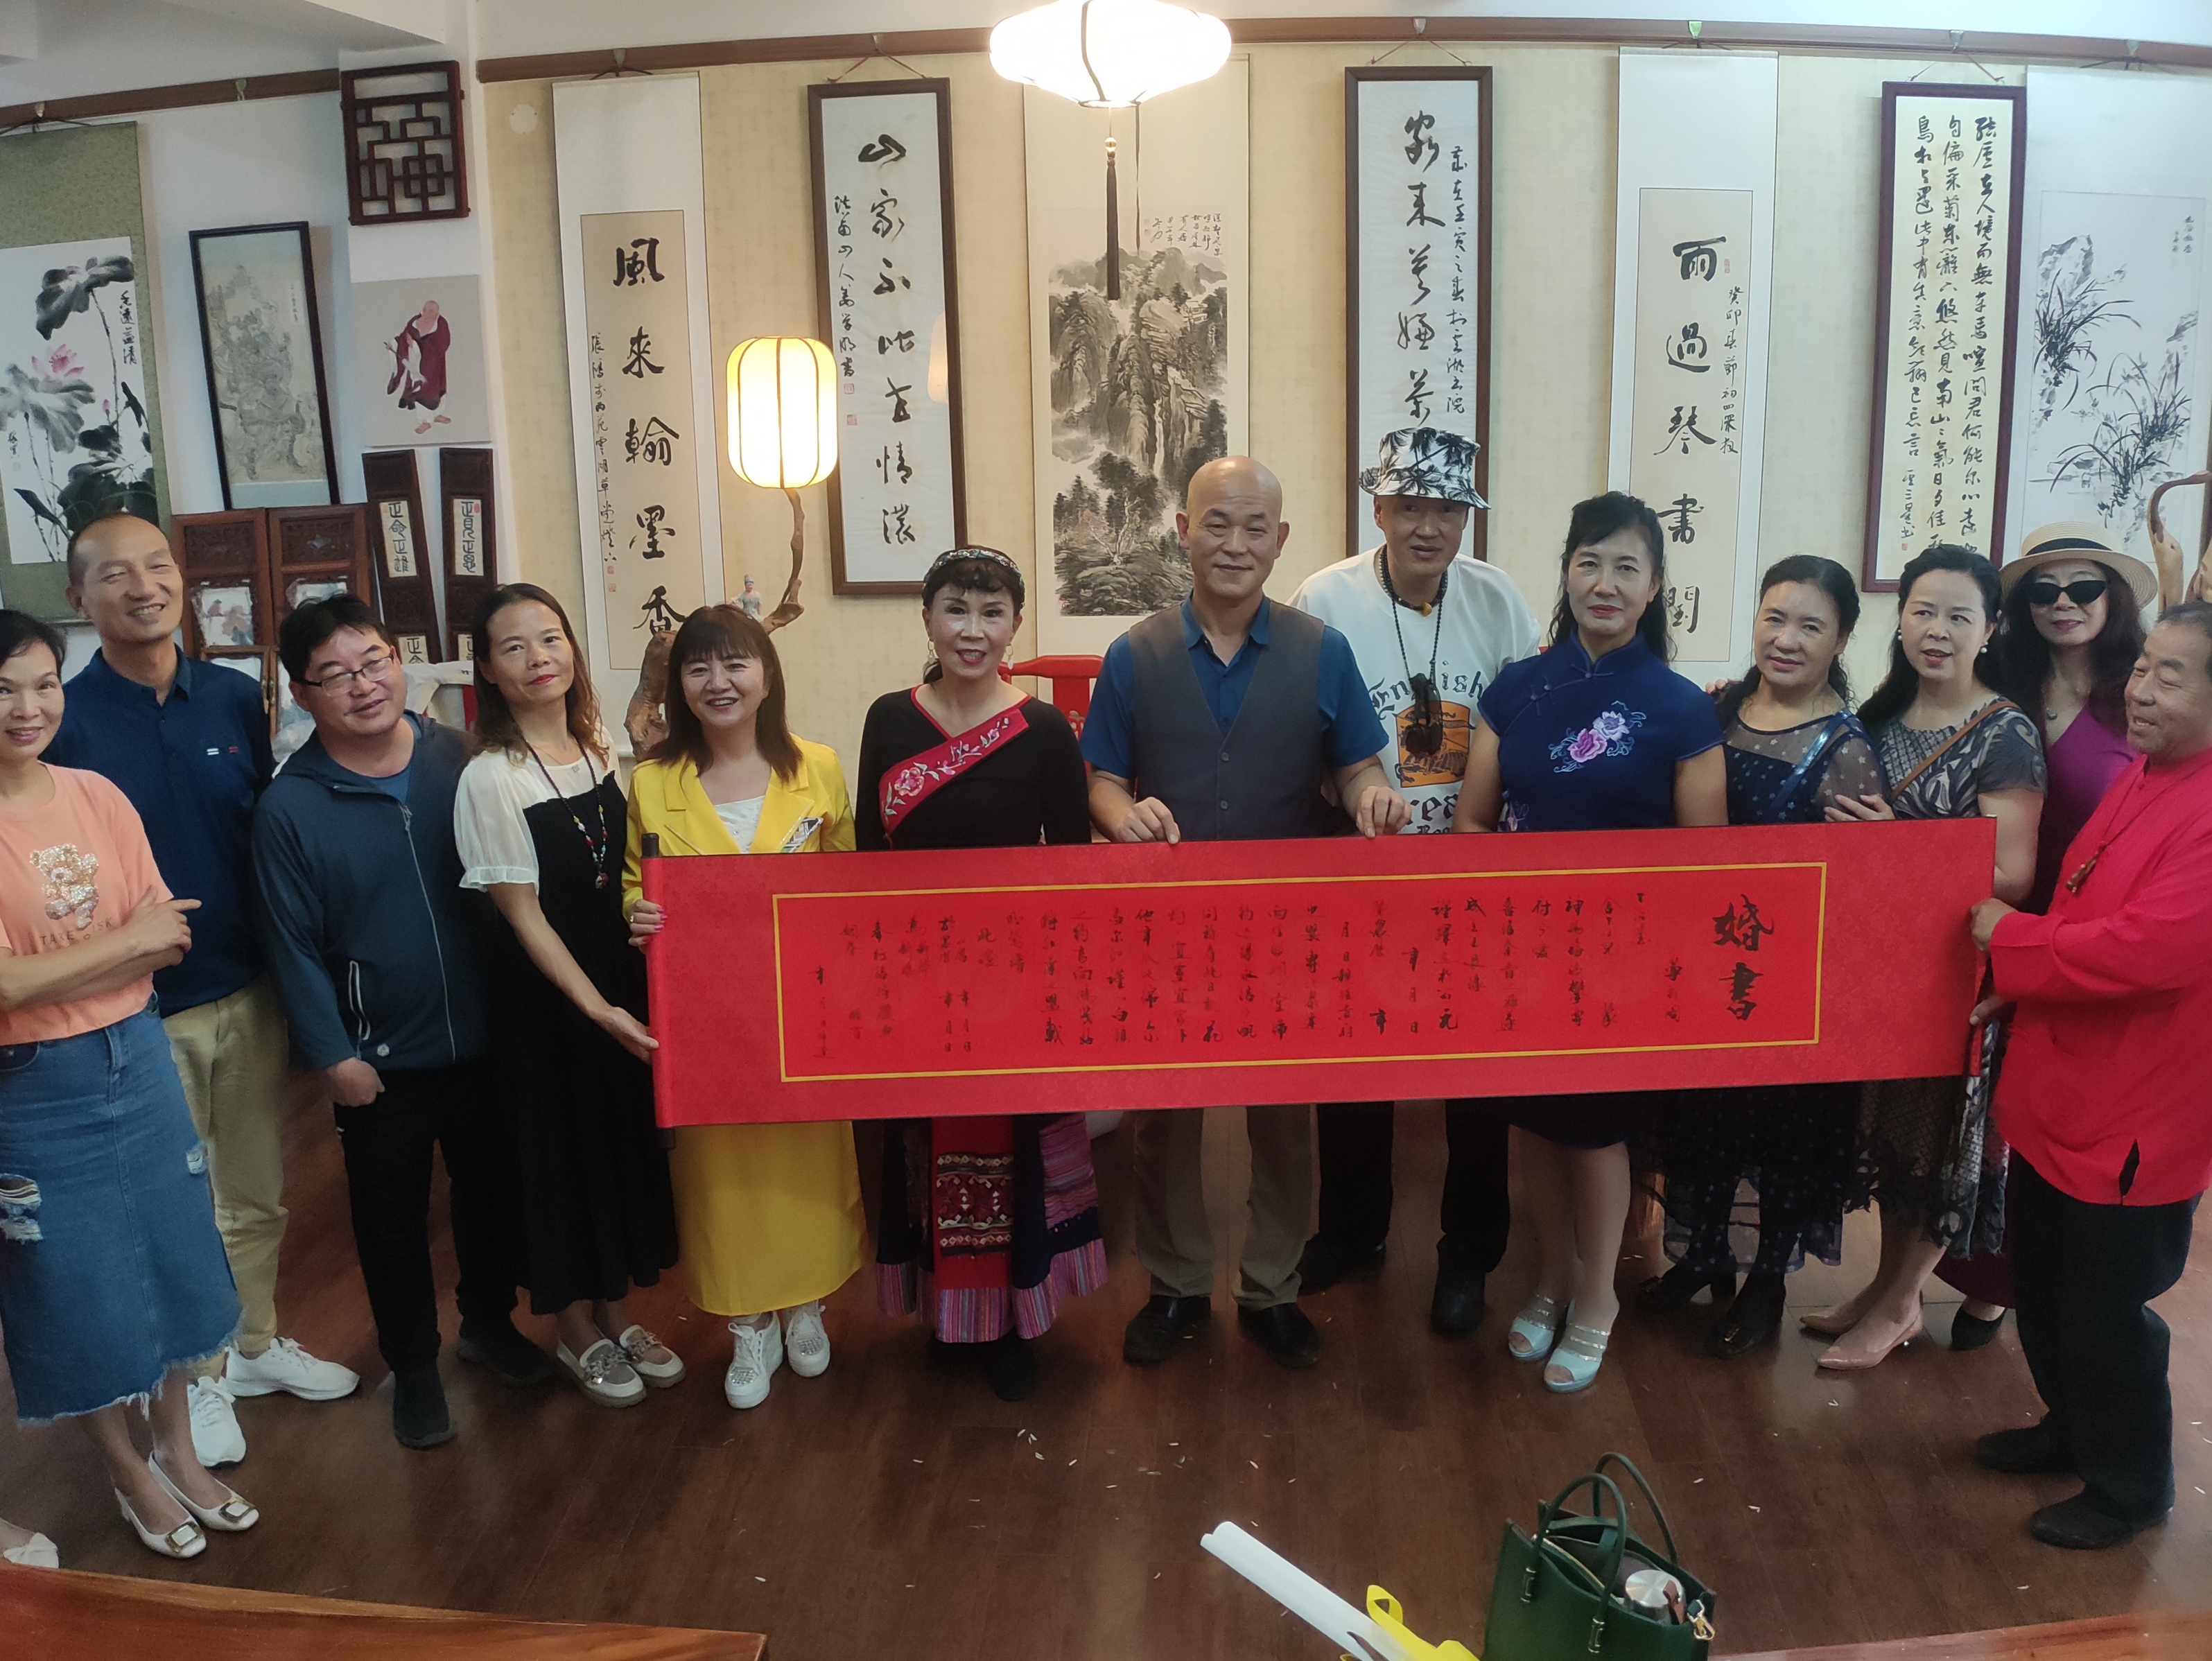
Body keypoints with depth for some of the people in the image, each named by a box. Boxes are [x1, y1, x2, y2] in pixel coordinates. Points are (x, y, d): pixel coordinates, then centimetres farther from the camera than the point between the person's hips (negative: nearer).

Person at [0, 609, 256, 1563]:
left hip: (138, 1061, 4)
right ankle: (129, 1475, 33)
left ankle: (178, 1452, 37)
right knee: (78, 1294, 11)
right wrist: (126, 941, -12)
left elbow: (168, 945, -2)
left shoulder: (97, 797, -2)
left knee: (172, 1263, 15)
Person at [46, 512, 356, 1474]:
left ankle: (255, 1345, 38)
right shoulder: (63, 721, -11)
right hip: (141, 1011, -3)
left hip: (249, 993, 4)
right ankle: (196, 1377, 31)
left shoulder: (236, 699, 0)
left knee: (258, 1193, 17)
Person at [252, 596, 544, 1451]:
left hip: (482, 1036, 2)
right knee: (392, 1219, 14)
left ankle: (490, 1320, 44)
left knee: (490, 1190, 20)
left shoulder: (459, 760, -5)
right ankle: (413, 1366, 35)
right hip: (379, 1059, -2)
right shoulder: (289, 807, -12)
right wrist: (333, 1055, -9)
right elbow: (293, 945, -8)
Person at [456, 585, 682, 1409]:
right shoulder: (490, 779, -16)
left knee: (630, 1139, 15)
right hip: (545, 992, -5)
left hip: (624, 974, 6)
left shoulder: (605, 751, 1)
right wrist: (596, 1008, -19)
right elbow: (522, 913, -15)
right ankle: (577, 1332, 29)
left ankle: (619, 1315, 35)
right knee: (563, 1150, 8)